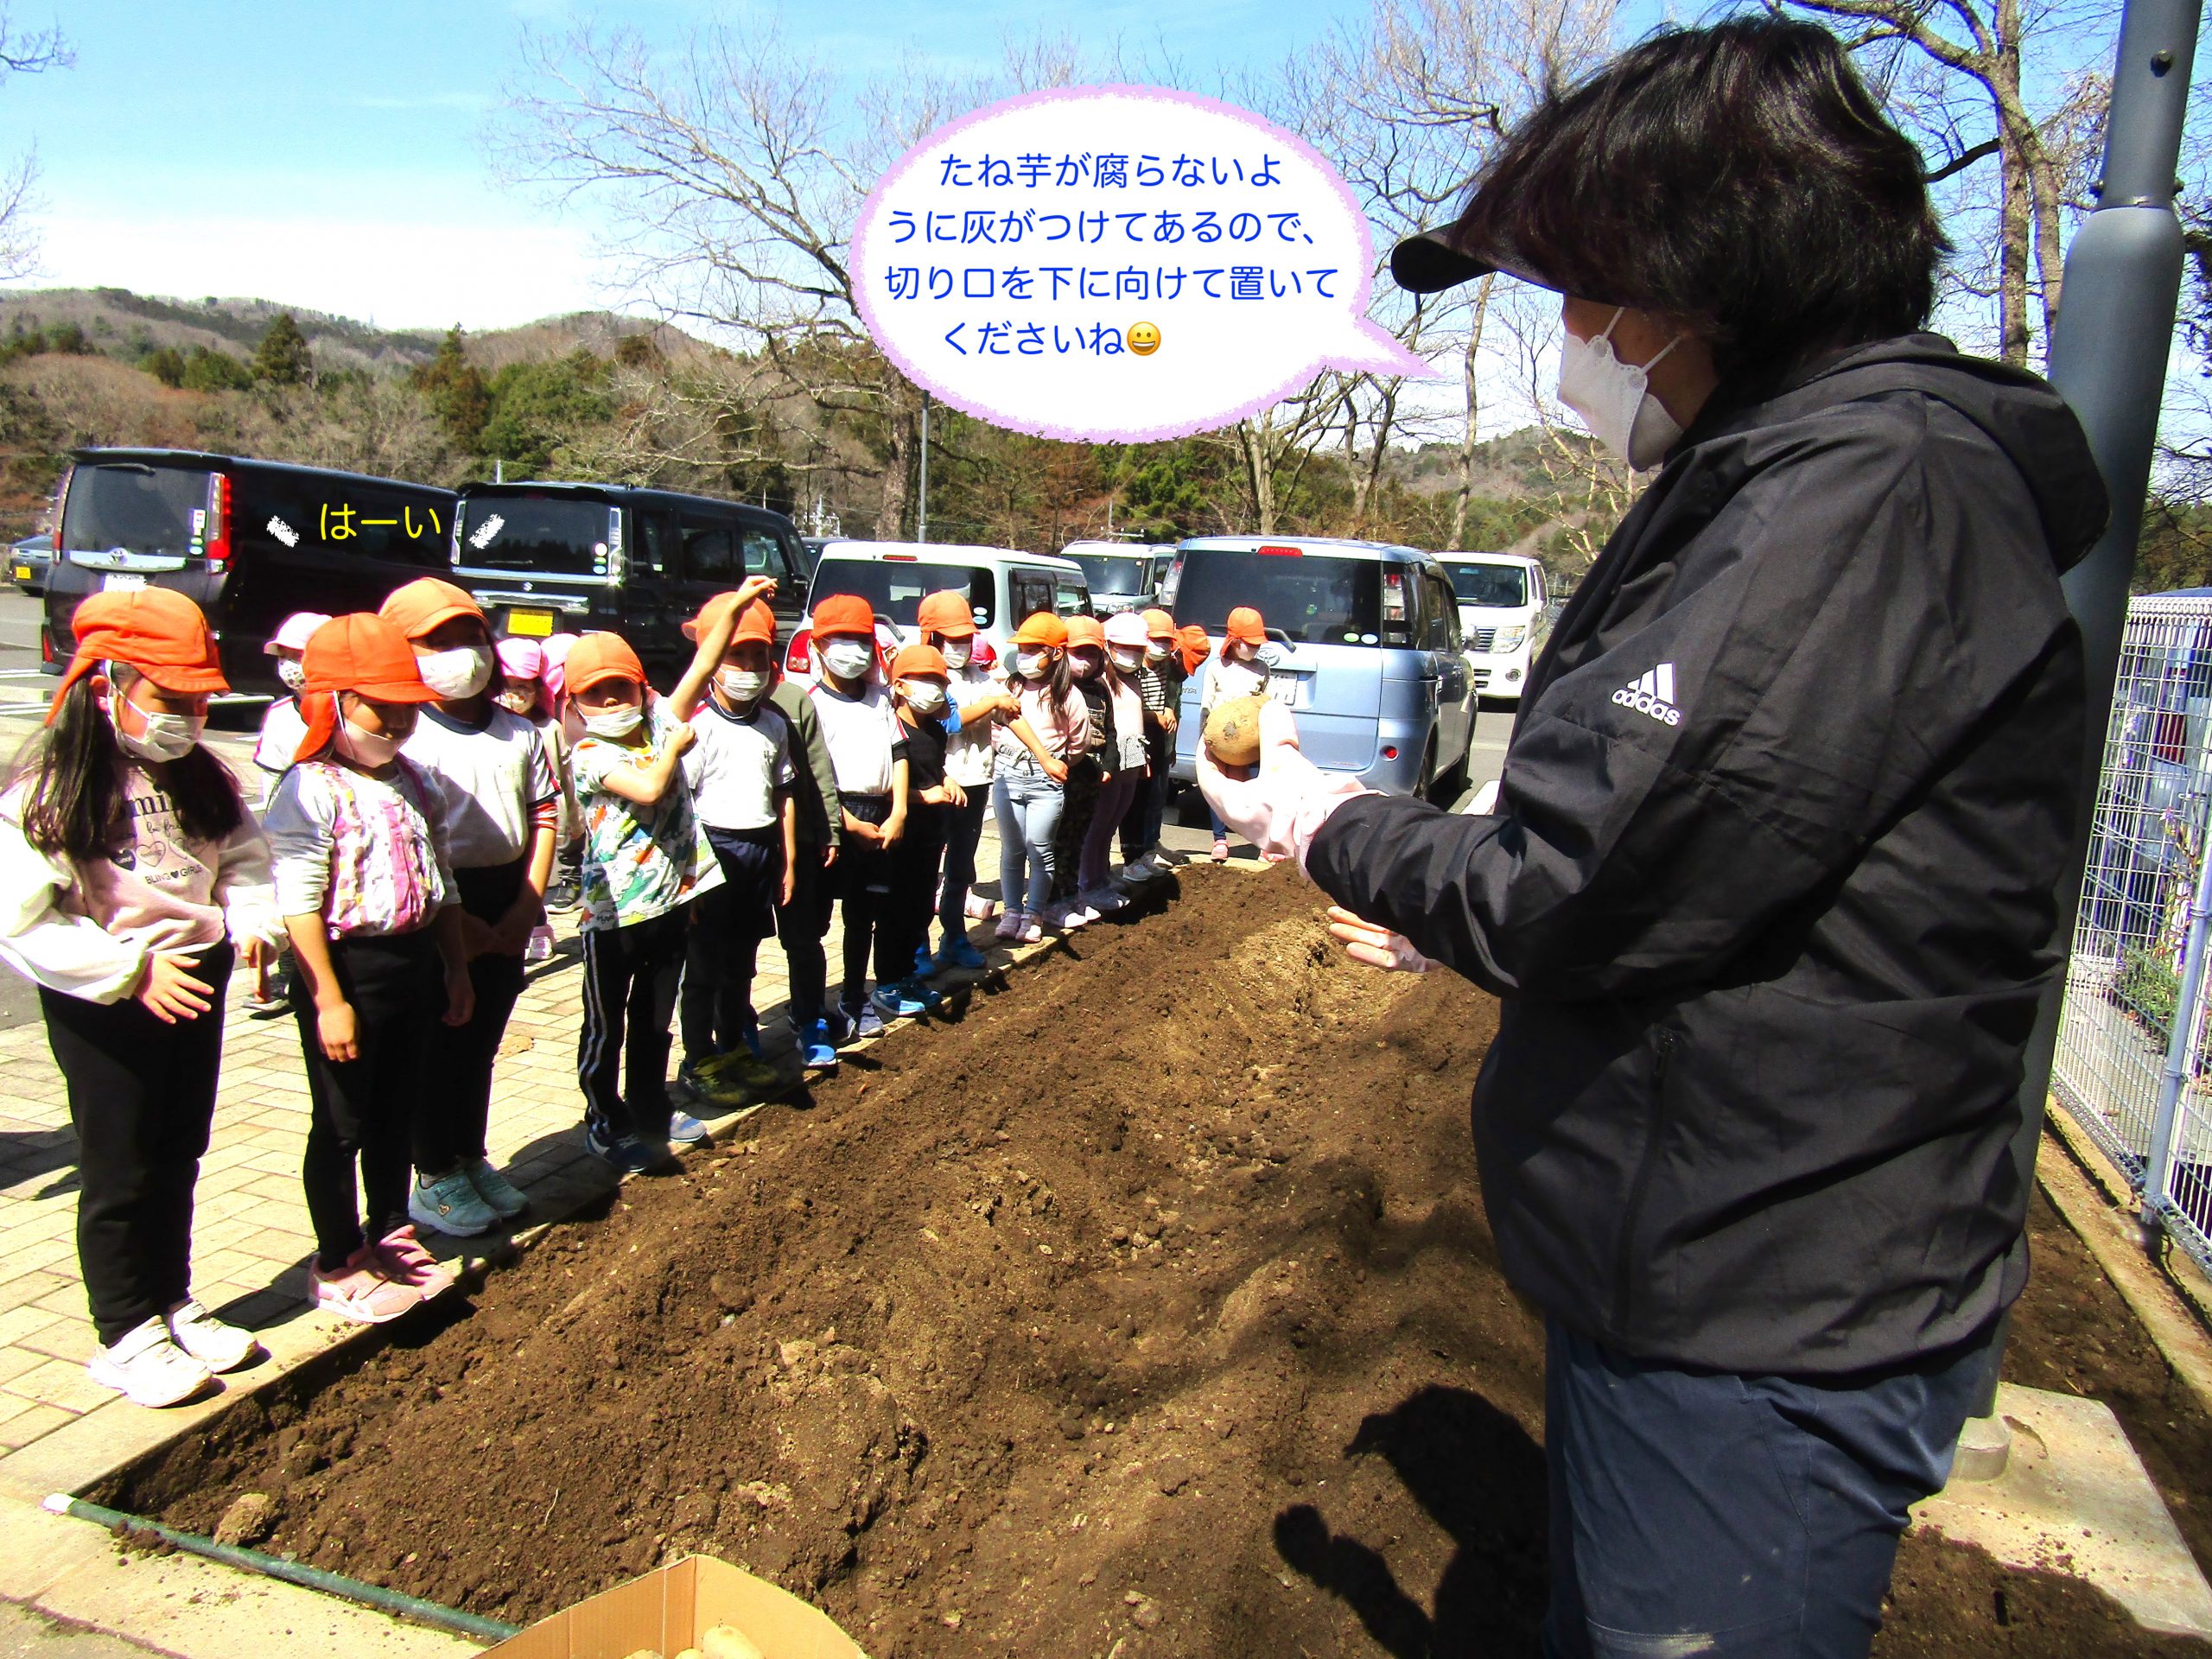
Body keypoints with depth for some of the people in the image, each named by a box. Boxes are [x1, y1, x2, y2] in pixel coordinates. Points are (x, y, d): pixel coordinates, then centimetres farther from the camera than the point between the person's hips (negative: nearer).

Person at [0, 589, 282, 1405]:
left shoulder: (200, 777, 3)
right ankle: (127, 1336, 23)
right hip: (101, 1005, -6)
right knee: (120, 1176, 7)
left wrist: (252, 923, -11)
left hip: (195, 984, 6)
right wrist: (133, 969, -26)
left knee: (178, 1160, 18)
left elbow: (244, 859, 9)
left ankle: (173, 1306, 34)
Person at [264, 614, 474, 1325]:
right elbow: (299, 904, -18)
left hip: (414, 963, 7)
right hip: (349, 967, -7)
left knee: (397, 1113, 19)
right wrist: (328, 999, -21)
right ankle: (338, 1266, 21)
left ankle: (391, 1239, 35)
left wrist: (455, 968, 15)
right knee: (342, 1125, 6)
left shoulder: (415, 783, 8)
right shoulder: (311, 790, -15)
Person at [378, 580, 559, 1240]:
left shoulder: (517, 731, 7)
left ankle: (473, 1159, 32)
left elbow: (544, 811, 8)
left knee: (482, 1043, 17)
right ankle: (435, 1178, 21)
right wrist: (452, 918, -18)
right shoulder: (402, 736, -11)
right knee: (440, 1048, 6)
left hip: (508, 901, 5)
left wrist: (529, 900, -2)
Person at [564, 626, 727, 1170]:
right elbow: (648, 789, -28)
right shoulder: (588, 754, -12)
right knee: (606, 1029, 9)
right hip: (614, 913, -5)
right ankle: (607, 1125, 23)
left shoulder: (659, 722, 4)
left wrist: (734, 609, -11)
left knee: (654, 1022, 20)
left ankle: (651, 1110, 35)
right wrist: (676, 746, -12)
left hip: (671, 901, 5)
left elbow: (703, 664, -3)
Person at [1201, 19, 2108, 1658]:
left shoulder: (1875, 489, -22)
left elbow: (1573, 890, -25)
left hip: (1761, 1344, -10)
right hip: (1692, 1277, 10)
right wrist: (1450, 911, 19)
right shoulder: (1775, 481, 11)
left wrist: (1320, 822, -8)